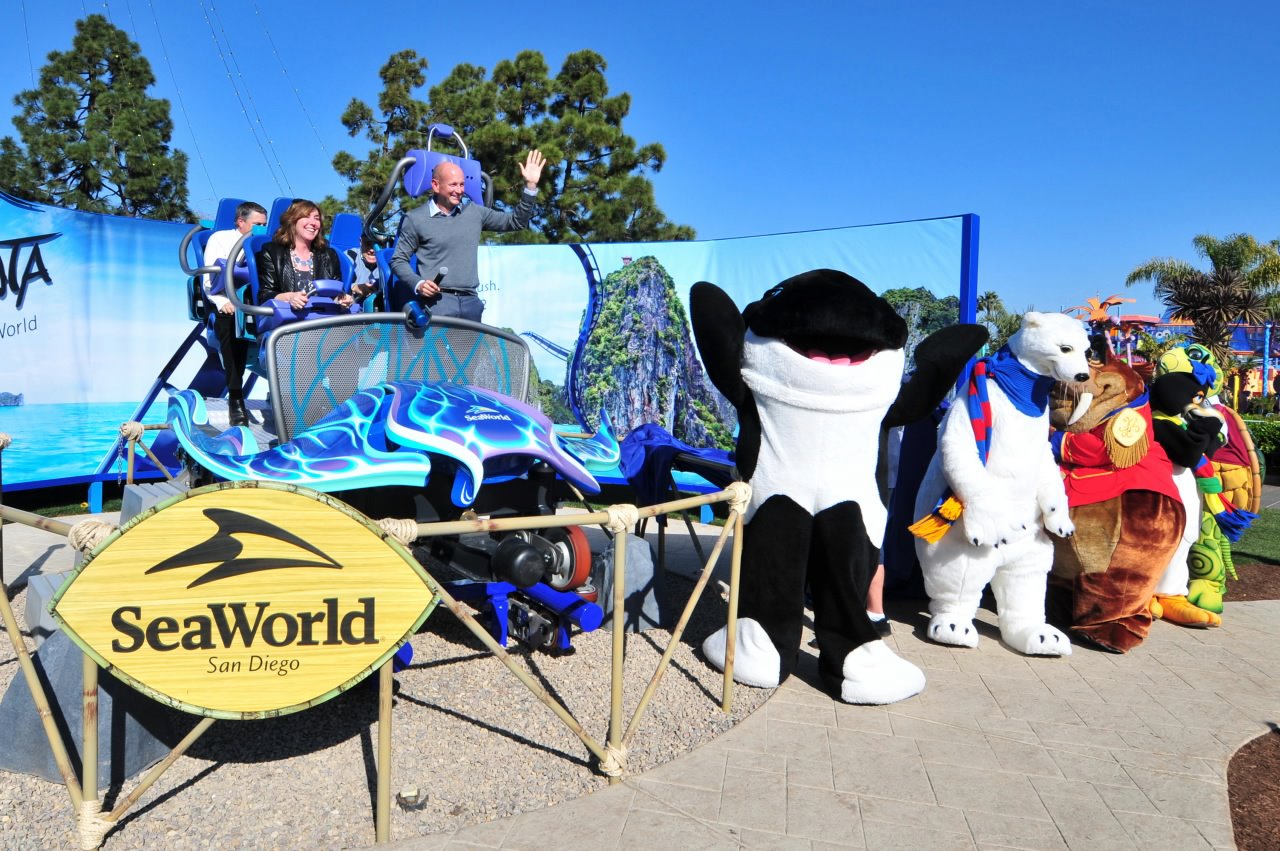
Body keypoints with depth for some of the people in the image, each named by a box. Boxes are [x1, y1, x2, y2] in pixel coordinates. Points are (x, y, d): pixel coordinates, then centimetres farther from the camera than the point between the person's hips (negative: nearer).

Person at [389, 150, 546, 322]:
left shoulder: (474, 213, 13)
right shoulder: (415, 219, 4)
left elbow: (516, 222, 15)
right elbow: (398, 260, 8)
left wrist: (530, 186, 5)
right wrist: (418, 284, -10)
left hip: (470, 301, 4)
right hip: (437, 301, -4)